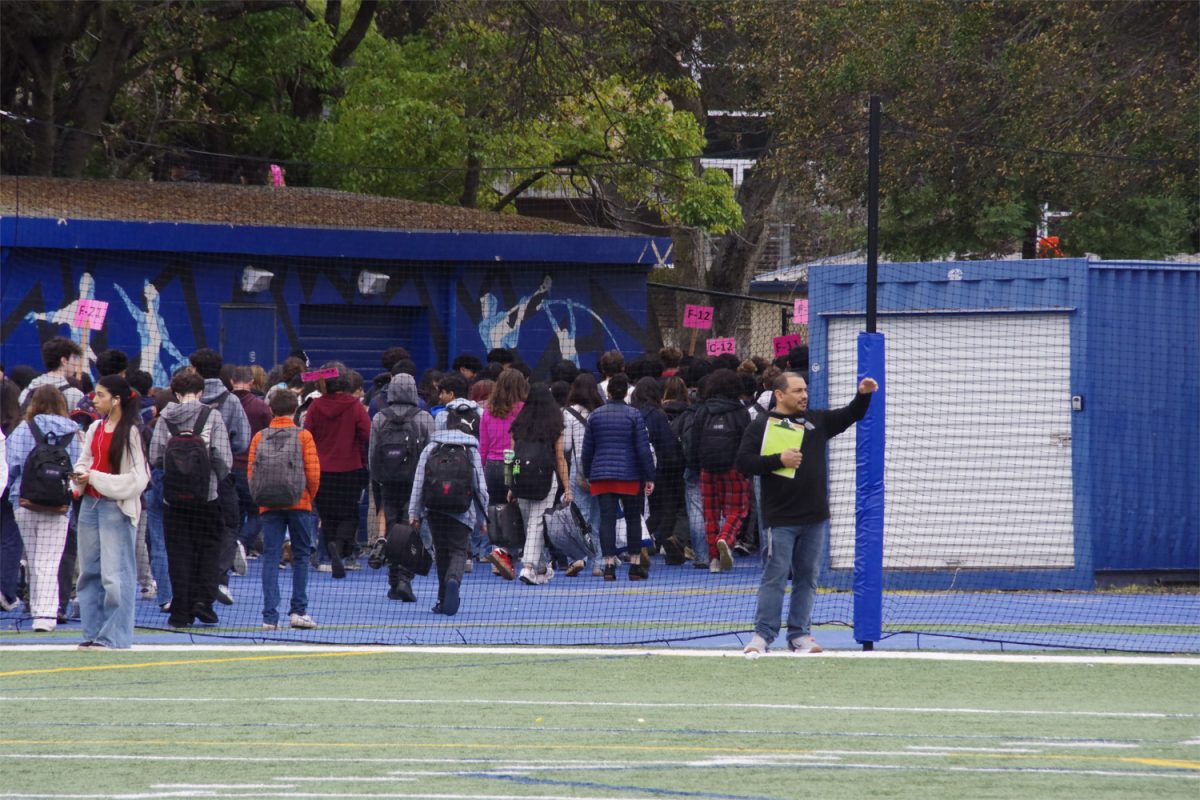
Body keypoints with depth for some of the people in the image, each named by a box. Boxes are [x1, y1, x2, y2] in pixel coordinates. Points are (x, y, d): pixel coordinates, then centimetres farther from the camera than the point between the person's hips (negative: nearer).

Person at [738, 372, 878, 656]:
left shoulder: (817, 421, 13)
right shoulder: (761, 425, -2)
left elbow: (850, 416, 19)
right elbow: (744, 461, -8)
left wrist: (863, 396, 0)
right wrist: (779, 460, -18)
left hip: (814, 516, 5)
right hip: (780, 517, -5)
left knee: (807, 577, 7)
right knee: (776, 575, -7)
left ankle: (799, 634, 12)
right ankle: (763, 634, -3)